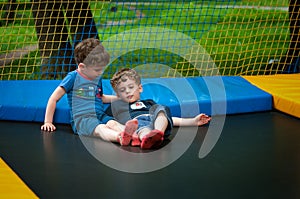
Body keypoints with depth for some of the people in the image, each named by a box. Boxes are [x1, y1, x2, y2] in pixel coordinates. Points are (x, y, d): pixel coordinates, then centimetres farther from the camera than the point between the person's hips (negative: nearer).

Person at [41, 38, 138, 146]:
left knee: (112, 123, -31)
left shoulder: (98, 78, 21)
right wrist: (48, 122, 1)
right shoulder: (73, 77, 0)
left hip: (100, 116, 5)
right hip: (81, 119, -5)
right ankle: (120, 137, -68)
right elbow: (54, 99, 2)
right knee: (100, 128, -38)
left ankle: (129, 133, -62)